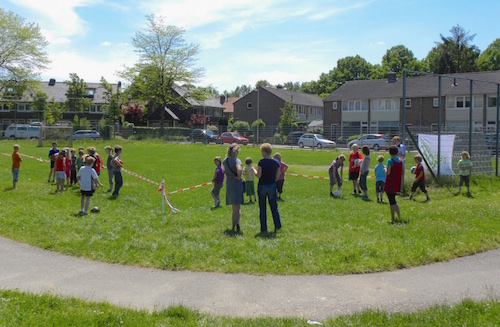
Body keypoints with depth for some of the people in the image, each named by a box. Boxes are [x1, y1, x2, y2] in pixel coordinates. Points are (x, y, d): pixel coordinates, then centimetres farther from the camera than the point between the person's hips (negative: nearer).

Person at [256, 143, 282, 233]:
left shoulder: (261, 162, -12)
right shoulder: (276, 162, 0)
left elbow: (259, 175, -14)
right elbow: (277, 177, 2)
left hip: (262, 186, -3)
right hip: (272, 186, 3)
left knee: (262, 208, 5)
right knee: (274, 207, 15)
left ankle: (264, 228, 7)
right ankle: (277, 226, 18)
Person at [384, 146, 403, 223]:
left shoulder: (390, 160, -16)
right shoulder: (400, 160, 3)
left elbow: (388, 172, -20)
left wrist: (385, 170, 0)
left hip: (390, 183, -6)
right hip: (397, 183, 6)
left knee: (391, 201, 0)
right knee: (393, 199, 21)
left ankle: (393, 219, 5)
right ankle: (399, 215, 18)